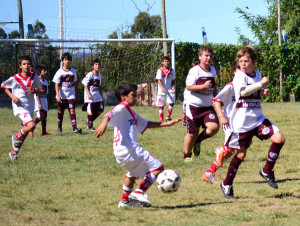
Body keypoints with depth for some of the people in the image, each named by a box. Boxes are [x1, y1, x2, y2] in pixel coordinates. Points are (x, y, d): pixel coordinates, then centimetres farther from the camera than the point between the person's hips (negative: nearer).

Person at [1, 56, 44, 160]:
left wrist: (35, 91, -13)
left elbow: (42, 91, 9)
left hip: (30, 107, 5)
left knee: (25, 131, 8)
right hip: (19, 106, -5)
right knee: (31, 125, -25)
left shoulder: (34, 77, 2)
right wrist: (12, 96, -6)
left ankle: (14, 152, 24)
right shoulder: (14, 79, -7)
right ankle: (17, 137, 2)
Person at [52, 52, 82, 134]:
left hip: (71, 95, 1)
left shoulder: (73, 71, 5)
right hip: (62, 95, -1)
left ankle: (75, 128, -18)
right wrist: (58, 95, -20)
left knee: (72, 110, -11)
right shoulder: (59, 72, -5)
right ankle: (59, 128, 21)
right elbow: (56, 84, -9)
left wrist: (77, 94, 17)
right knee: (60, 112, 9)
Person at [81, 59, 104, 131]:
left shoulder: (99, 75, 9)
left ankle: (89, 121, 20)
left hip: (97, 94, 7)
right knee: (91, 111, -2)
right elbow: (85, 84, -13)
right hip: (90, 95, -7)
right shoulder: (90, 75, -13)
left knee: (100, 110, 2)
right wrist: (88, 94, -21)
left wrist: (101, 95, 19)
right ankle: (90, 126, 13)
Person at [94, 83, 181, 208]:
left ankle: (125, 200, 44)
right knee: (158, 168, -6)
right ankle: (138, 193, -14)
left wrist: (167, 123, 31)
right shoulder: (123, 107, -4)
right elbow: (110, 114, -24)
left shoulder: (131, 112, 25)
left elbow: (147, 124, 33)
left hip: (121, 152, 10)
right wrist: (103, 124, -45)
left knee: (133, 173, 35)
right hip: (129, 150, -10)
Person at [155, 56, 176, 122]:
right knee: (161, 106, 2)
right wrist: (162, 88, -29)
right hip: (161, 91, -2)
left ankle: (168, 117, -1)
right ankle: (161, 120, 12)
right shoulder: (160, 70, -5)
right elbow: (159, 81, -13)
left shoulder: (171, 71, 6)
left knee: (171, 103, -15)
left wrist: (173, 87, -4)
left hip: (170, 90, 2)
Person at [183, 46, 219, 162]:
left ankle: (198, 141, 12)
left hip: (208, 106, 5)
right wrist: (203, 86, -25)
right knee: (192, 133, 3)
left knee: (214, 127, -17)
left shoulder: (212, 70, 10)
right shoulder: (195, 71, -11)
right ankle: (187, 155, 24)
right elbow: (188, 86, -16)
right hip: (194, 106, -5)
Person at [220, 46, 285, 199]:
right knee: (241, 153, 1)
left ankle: (267, 171, 5)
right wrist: (261, 83, -27)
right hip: (242, 121, -6)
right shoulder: (239, 75, -10)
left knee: (279, 139, -12)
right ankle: (226, 185, 18)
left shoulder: (257, 74, 11)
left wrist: (264, 91, 8)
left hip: (258, 118, 6)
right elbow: (243, 90, -30)